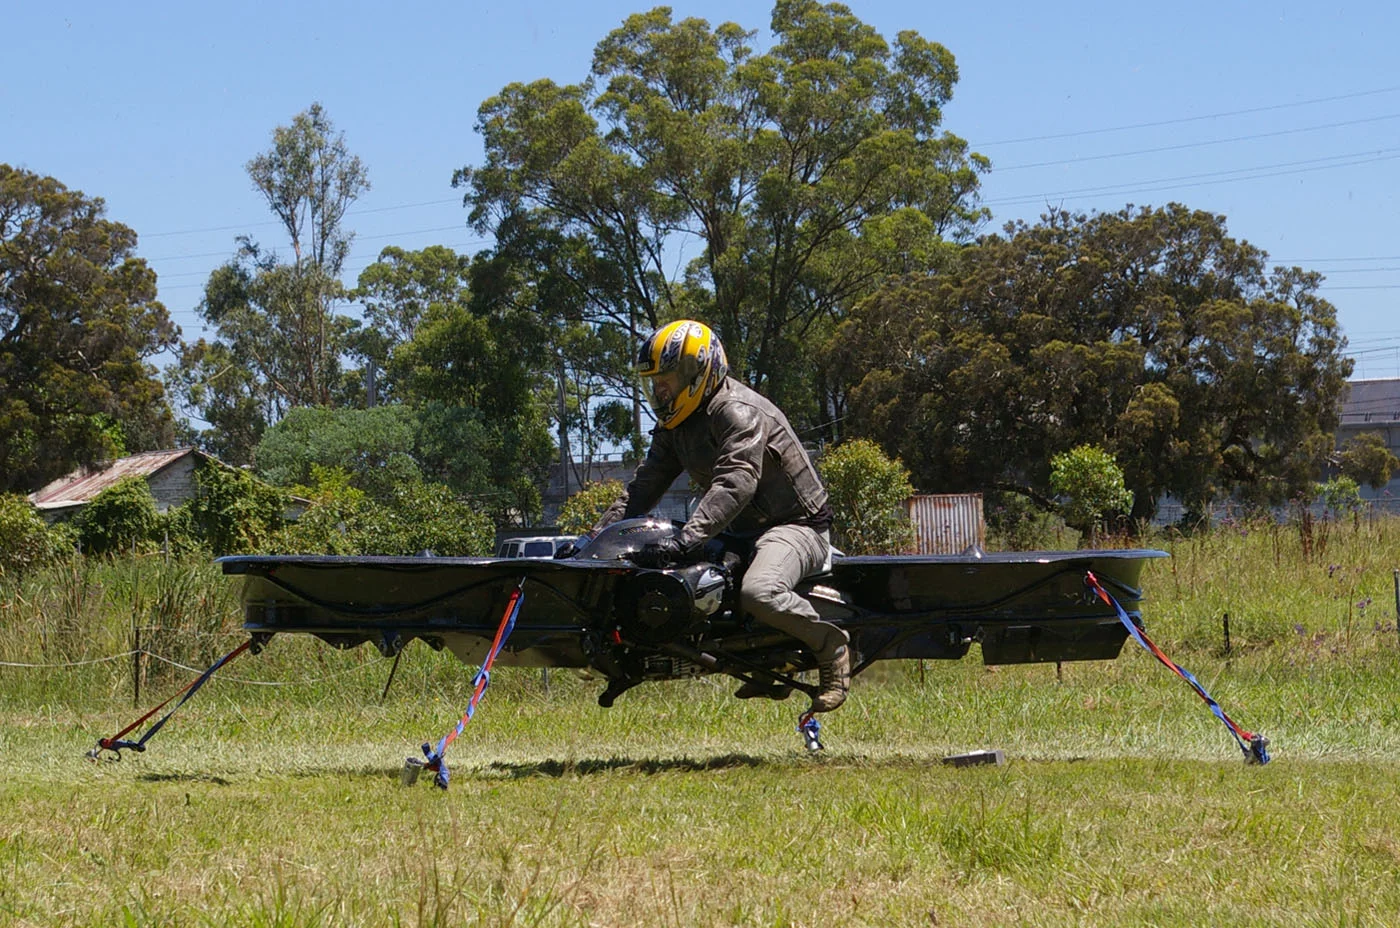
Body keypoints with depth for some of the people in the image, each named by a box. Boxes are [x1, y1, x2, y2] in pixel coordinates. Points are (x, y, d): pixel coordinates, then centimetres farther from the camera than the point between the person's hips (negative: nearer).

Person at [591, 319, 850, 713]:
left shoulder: (739, 413, -21)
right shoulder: (675, 425, 9)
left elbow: (735, 484, -35)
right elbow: (645, 485, 11)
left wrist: (687, 537, -46)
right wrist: (599, 533, -1)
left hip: (796, 525, -10)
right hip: (742, 531, 10)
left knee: (758, 594, -37)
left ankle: (829, 644, -10)